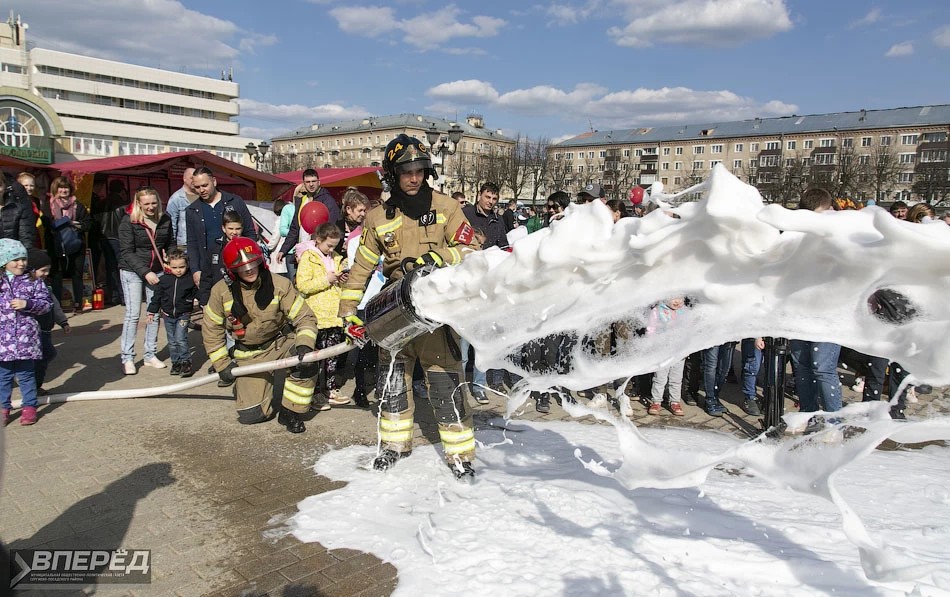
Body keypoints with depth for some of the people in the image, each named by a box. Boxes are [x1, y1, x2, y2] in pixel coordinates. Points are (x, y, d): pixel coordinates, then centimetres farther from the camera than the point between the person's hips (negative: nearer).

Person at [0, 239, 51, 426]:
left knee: (26, 374, 9)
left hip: (26, 337, -1)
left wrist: (27, 304, -16)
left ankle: (29, 406, 19)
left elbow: (46, 303, -2)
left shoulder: (33, 281, 0)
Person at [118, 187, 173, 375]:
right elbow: (127, 252, -12)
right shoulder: (129, 221, -9)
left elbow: (170, 245, 15)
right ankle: (127, 358, 2)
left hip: (157, 271, 4)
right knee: (132, 314, -6)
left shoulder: (165, 220, 3)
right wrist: (145, 272, -19)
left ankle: (150, 355, 15)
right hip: (133, 271, -4)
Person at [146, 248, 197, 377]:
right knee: (172, 341, 10)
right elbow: (157, 296, 6)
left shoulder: (190, 280, -8)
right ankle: (176, 362, 21)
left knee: (180, 339, -12)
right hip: (168, 315, 3)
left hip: (183, 315, -3)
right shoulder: (164, 280, -2)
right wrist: (152, 312, 9)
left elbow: (197, 294, 4)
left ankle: (186, 362, 0)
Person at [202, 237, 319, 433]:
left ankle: (290, 413, -9)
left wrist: (304, 344, -33)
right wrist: (222, 364, -4)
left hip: (280, 343, 0)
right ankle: (244, 386, 28)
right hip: (248, 355, 0)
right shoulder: (221, 291, -13)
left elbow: (305, 317, -15)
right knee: (251, 415, -9)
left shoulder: (279, 285, -17)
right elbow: (211, 330, -1)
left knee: (306, 362, -33)